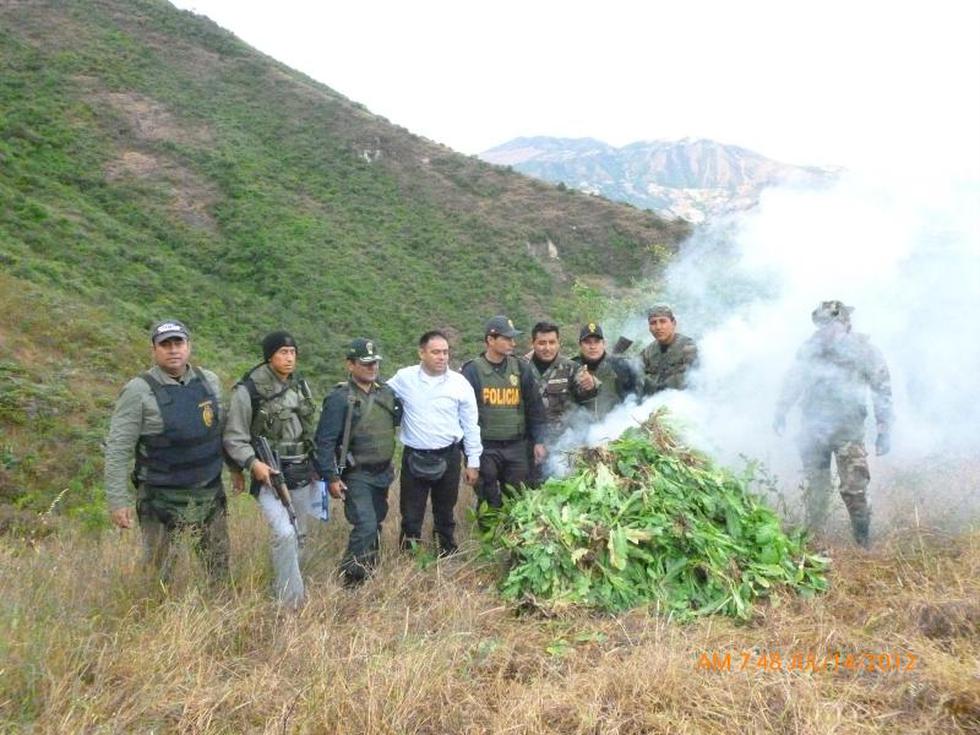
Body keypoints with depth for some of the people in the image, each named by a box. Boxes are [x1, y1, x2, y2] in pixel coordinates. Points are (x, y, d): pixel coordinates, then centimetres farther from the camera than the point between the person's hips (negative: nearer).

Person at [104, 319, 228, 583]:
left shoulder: (209, 381, 3)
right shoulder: (138, 391, -12)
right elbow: (118, 449, -12)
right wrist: (117, 500, -14)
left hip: (210, 494, 5)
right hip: (162, 499, -4)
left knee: (219, 569, 15)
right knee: (159, 577, 6)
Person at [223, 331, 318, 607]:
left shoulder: (301, 385, 7)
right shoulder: (248, 390, -12)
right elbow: (234, 439, -8)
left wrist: (316, 465, 14)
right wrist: (253, 463, -23)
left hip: (302, 473, 6)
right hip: (270, 474, -6)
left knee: (299, 536, 14)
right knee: (285, 534, -20)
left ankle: (283, 586, 34)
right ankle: (291, 602, -7)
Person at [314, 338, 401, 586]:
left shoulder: (386, 392, 6)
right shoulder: (339, 399, -12)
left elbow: (398, 421, 22)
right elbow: (325, 441, -14)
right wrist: (331, 477, -17)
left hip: (382, 473, 6)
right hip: (356, 475, -6)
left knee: (375, 525, 15)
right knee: (366, 527, -15)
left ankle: (368, 574, 30)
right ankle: (350, 580, -2)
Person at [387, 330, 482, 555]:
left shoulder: (460, 383, -4)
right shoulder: (404, 378, -5)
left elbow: (470, 425, 2)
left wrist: (473, 462, 2)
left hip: (448, 457, 1)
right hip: (414, 457, 0)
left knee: (445, 513, 16)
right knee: (411, 515, 6)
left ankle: (448, 556, 32)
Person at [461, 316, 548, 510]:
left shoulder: (522, 369, 5)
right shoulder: (473, 371, -5)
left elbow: (535, 407, 7)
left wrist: (538, 441, 2)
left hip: (517, 447, 3)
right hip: (485, 449, -3)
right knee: (489, 505, 6)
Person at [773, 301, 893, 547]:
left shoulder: (865, 351, -6)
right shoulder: (812, 347, 2)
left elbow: (883, 391, -2)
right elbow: (793, 381, 13)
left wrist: (884, 432, -5)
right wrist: (780, 412, 8)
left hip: (848, 431, -3)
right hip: (813, 429, 3)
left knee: (853, 489, -7)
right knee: (815, 488, 8)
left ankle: (863, 544, 7)